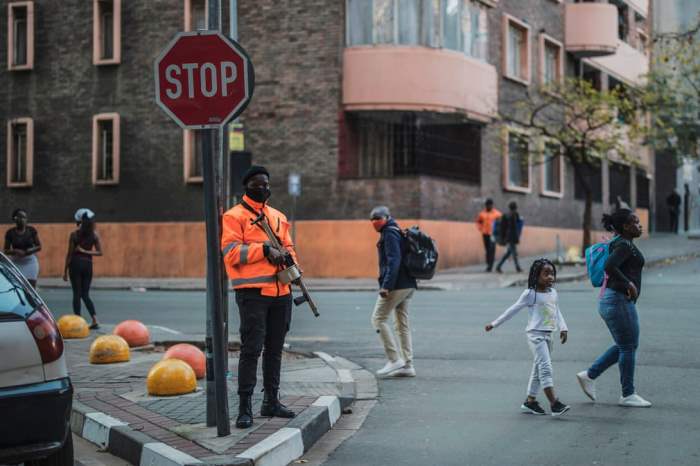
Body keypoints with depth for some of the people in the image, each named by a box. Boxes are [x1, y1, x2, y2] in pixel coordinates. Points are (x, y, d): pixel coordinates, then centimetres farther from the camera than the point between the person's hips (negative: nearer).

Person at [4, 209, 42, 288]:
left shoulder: (31, 230, 1)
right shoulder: (10, 233, 0)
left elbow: (39, 246, 5)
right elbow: (6, 251, 4)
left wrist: (31, 250, -15)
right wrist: (15, 251, -16)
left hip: (30, 262, 1)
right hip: (16, 263, -1)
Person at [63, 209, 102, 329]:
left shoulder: (74, 235, -6)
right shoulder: (94, 235, 1)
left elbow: (70, 254, -6)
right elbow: (99, 252, -2)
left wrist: (65, 271, 0)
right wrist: (86, 251, 0)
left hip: (76, 264, -3)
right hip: (88, 264, 3)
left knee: (77, 294, 4)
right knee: (85, 294, 12)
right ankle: (95, 320, -1)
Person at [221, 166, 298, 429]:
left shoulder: (279, 217, 17)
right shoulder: (234, 216, -4)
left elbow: (288, 246, 23)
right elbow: (231, 251, -15)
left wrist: (291, 262, 0)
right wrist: (265, 249, -19)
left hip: (281, 292, 7)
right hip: (253, 293, -7)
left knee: (275, 349, 13)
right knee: (251, 350, -9)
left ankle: (271, 402, 23)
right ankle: (245, 407, -5)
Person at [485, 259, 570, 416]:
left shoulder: (553, 293, 9)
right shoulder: (530, 294, -9)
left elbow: (557, 312, 15)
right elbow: (512, 310, -3)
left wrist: (563, 328, -1)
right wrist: (494, 324, 0)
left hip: (548, 335, 7)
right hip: (535, 334, -7)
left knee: (538, 369, 13)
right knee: (545, 367, -15)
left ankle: (530, 401, 22)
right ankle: (554, 403, -20)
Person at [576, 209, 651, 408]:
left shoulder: (622, 244, 16)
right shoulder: (624, 245, -15)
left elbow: (610, 267, 28)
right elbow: (609, 266, -31)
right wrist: (629, 284, -24)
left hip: (610, 300, 10)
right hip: (620, 300, -10)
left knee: (623, 346, 17)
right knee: (628, 347, 0)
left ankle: (589, 375, 17)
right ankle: (628, 395, 8)